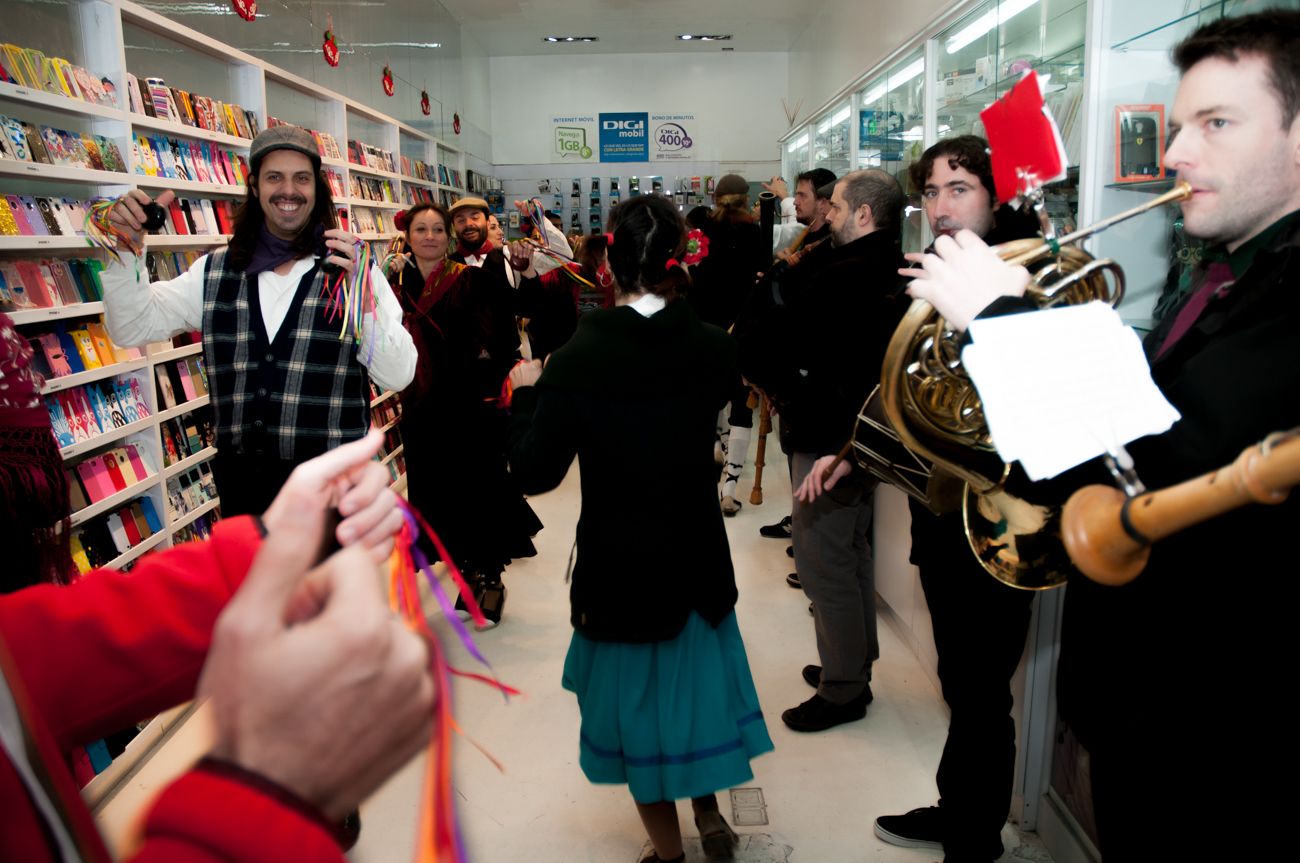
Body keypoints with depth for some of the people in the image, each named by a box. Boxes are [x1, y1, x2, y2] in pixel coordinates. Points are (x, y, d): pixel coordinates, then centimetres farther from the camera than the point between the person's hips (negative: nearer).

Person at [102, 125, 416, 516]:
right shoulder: (216, 271, 7)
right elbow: (132, 328, 5)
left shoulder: (349, 268, -4)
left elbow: (398, 377, -12)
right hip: (241, 480, 3)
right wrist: (127, 249, -9)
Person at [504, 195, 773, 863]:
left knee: (637, 695, 18)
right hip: (697, 556, 3)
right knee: (696, 674, 26)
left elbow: (534, 474, -16)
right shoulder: (712, 349, -11)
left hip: (618, 566, -3)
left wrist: (526, 394, -1)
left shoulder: (576, 362, -20)